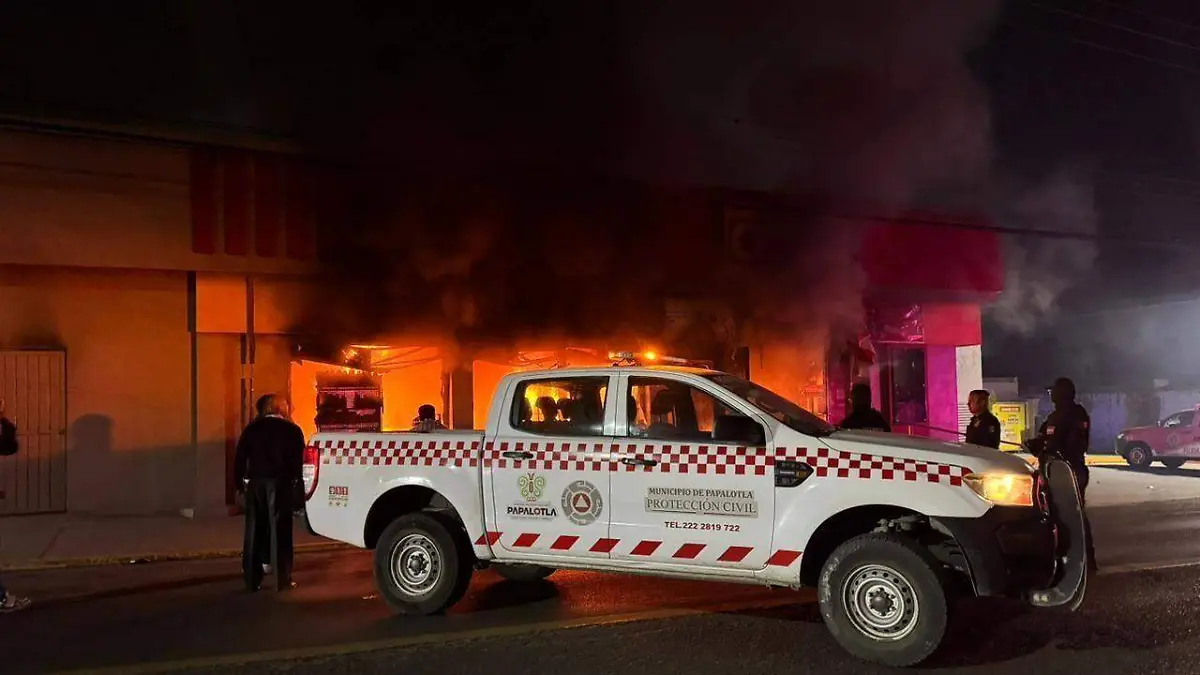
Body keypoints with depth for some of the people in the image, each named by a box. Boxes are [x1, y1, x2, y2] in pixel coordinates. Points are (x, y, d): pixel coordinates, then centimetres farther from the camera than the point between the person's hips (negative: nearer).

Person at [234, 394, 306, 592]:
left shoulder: (252, 428, 7)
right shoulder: (292, 430, -1)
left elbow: (239, 458, 5)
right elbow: (298, 463, -2)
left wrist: (241, 482, 8)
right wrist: (297, 487, 2)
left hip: (255, 483, 3)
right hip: (280, 483, -3)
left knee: (254, 531, 8)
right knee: (279, 531, 0)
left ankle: (252, 579, 10)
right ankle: (282, 579, 0)